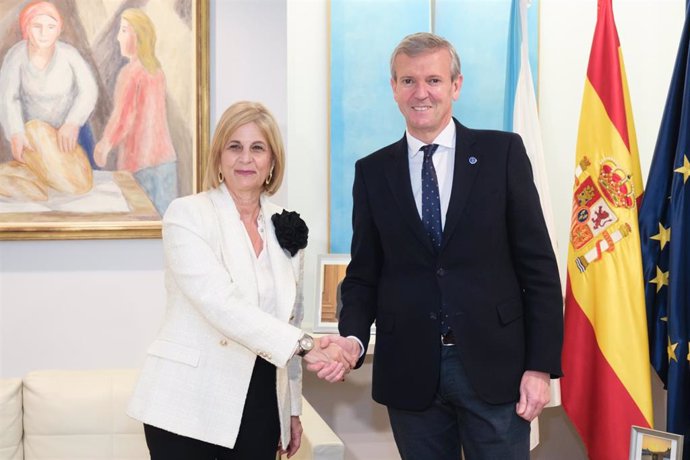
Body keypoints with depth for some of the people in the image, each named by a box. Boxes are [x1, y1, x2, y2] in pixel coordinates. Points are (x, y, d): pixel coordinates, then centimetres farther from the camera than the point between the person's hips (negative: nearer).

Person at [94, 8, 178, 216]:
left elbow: (123, 116, -12)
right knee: (164, 215, 10)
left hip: (140, 159, -7)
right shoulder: (157, 70, 9)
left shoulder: (130, 73, -12)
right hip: (165, 157, 7)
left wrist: (105, 145, 3)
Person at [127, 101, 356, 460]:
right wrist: (305, 345, -28)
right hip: (190, 407, -4)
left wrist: (293, 408, 15)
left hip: (260, 409, 5)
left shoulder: (286, 227, 8)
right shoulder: (187, 214, -8)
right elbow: (220, 304, -21)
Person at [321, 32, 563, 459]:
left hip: (493, 365, -2)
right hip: (409, 372, 2)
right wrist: (353, 337, -11)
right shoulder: (373, 171, 7)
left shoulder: (502, 152, 0)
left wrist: (541, 365, -6)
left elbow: (538, 264, -1)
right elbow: (364, 274, 8)